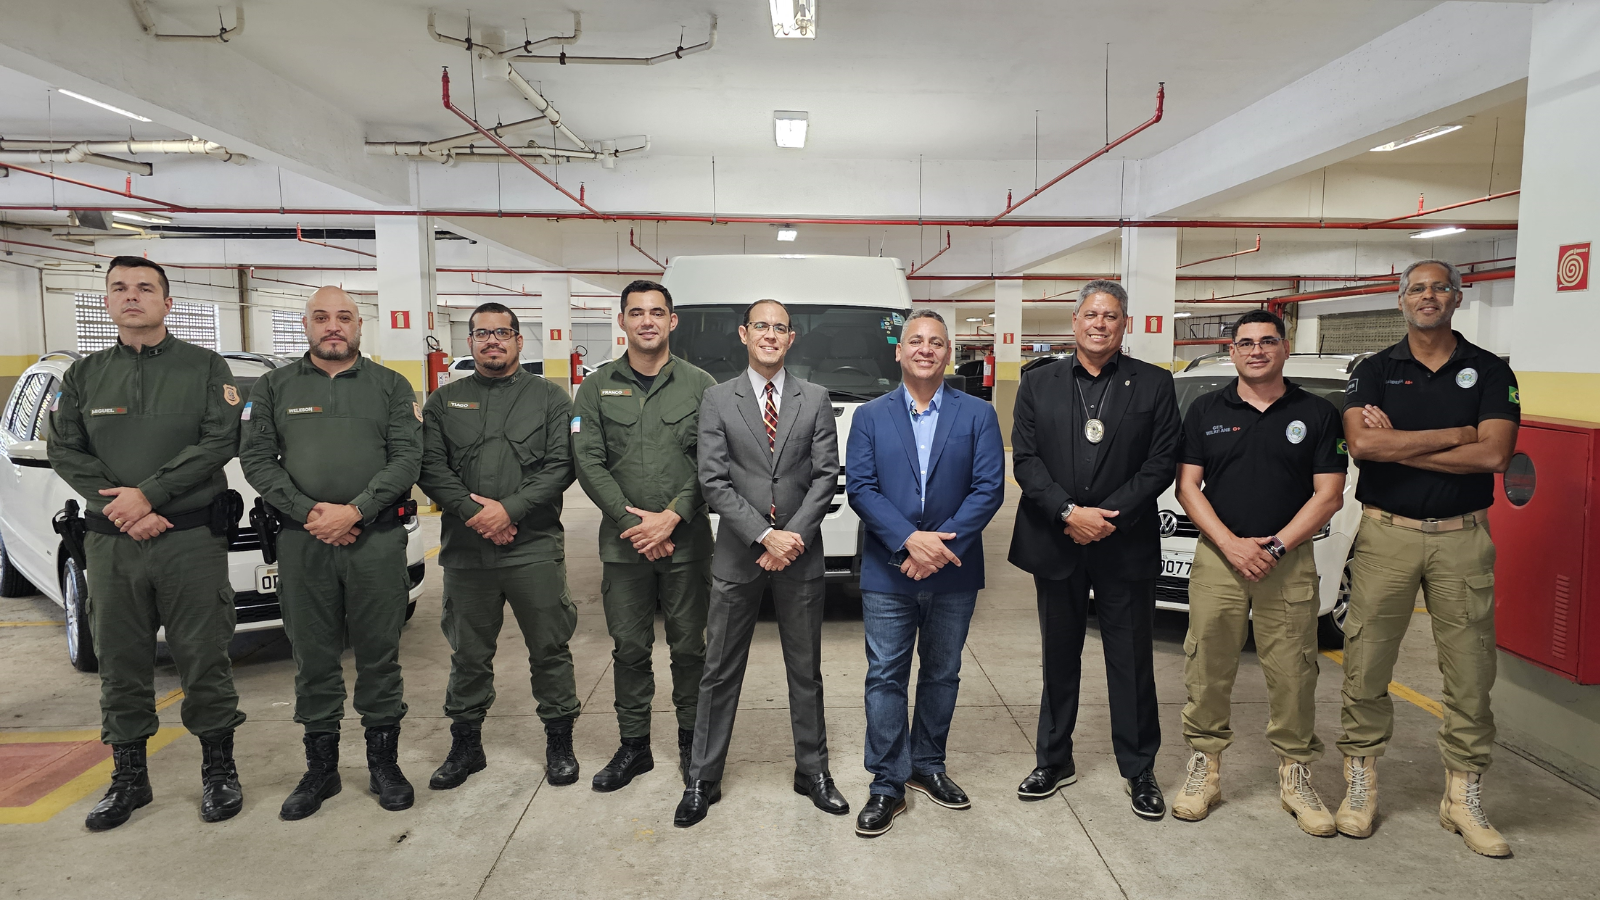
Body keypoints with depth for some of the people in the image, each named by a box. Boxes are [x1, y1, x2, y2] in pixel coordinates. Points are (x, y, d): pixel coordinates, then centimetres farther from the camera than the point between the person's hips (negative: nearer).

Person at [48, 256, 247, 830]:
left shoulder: (205, 367, 3)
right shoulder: (84, 375, 12)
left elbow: (221, 440, -8)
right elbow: (65, 451, 5)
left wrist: (149, 494, -15)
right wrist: (122, 509, -10)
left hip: (193, 540, -3)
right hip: (110, 545, 3)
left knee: (204, 659, 2)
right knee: (121, 664, 10)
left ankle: (219, 768, 16)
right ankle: (128, 778, 23)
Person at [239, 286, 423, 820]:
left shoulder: (390, 386, 8)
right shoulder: (274, 388, 11)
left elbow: (407, 457, -2)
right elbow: (256, 459, 3)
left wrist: (355, 511, -14)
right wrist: (308, 512, -11)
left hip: (377, 540, -1)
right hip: (302, 541, 1)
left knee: (379, 654, 5)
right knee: (313, 657, 8)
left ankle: (383, 762, 19)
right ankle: (320, 767, 22)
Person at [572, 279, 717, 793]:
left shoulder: (699, 386, 3)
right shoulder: (597, 388, 6)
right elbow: (589, 463, -1)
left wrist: (672, 516, -14)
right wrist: (632, 522, -11)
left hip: (687, 542, -1)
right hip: (623, 543, 1)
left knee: (689, 645, 8)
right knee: (629, 648, 9)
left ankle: (691, 742, 24)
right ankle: (634, 746, 24)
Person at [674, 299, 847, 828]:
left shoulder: (815, 400, 5)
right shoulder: (718, 401, 1)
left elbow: (826, 475, -1)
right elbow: (713, 482, -6)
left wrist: (794, 536, -13)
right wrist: (765, 535, -15)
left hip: (800, 555, 1)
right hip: (737, 559, -1)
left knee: (806, 671, 13)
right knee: (720, 673, 8)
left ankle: (813, 771, 28)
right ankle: (703, 780, 21)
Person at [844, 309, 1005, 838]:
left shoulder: (978, 416, 2)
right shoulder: (870, 417, 4)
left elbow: (989, 488, -6)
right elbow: (859, 488, -6)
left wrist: (942, 544, -17)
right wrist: (910, 540, -19)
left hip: (953, 575, 1)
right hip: (887, 575, -1)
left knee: (942, 675, 15)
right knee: (885, 678, 3)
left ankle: (927, 765, 33)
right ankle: (887, 785, 14)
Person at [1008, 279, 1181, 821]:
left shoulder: (1154, 385, 3)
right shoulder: (1038, 385, 6)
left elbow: (1162, 462, -4)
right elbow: (1025, 459, -1)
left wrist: (1106, 516, -14)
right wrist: (1069, 513, -14)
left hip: (1125, 548, -1)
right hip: (1056, 547, 2)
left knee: (1132, 662, 7)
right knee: (1058, 658, 14)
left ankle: (1139, 770, 24)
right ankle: (1054, 762, 28)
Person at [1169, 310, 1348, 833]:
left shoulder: (1317, 414, 5)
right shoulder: (1206, 411, 8)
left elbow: (1328, 495, 1)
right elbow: (1187, 486, 3)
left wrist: (1276, 547, -10)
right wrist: (1232, 544, -9)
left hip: (1290, 563, 0)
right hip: (1217, 557, 1)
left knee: (1293, 673, 2)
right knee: (1207, 670, 2)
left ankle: (1295, 776, 18)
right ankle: (1204, 768, 16)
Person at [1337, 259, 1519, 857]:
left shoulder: (1489, 371, 5)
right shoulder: (1374, 371, 5)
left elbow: (1494, 454, -10)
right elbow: (1362, 445, -12)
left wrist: (1397, 443, -11)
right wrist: (1454, 435, -12)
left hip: (1461, 538, 1)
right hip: (1385, 534, 0)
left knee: (1470, 672, 6)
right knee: (1366, 667, 3)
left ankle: (1463, 796, 21)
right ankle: (1361, 785, 17)